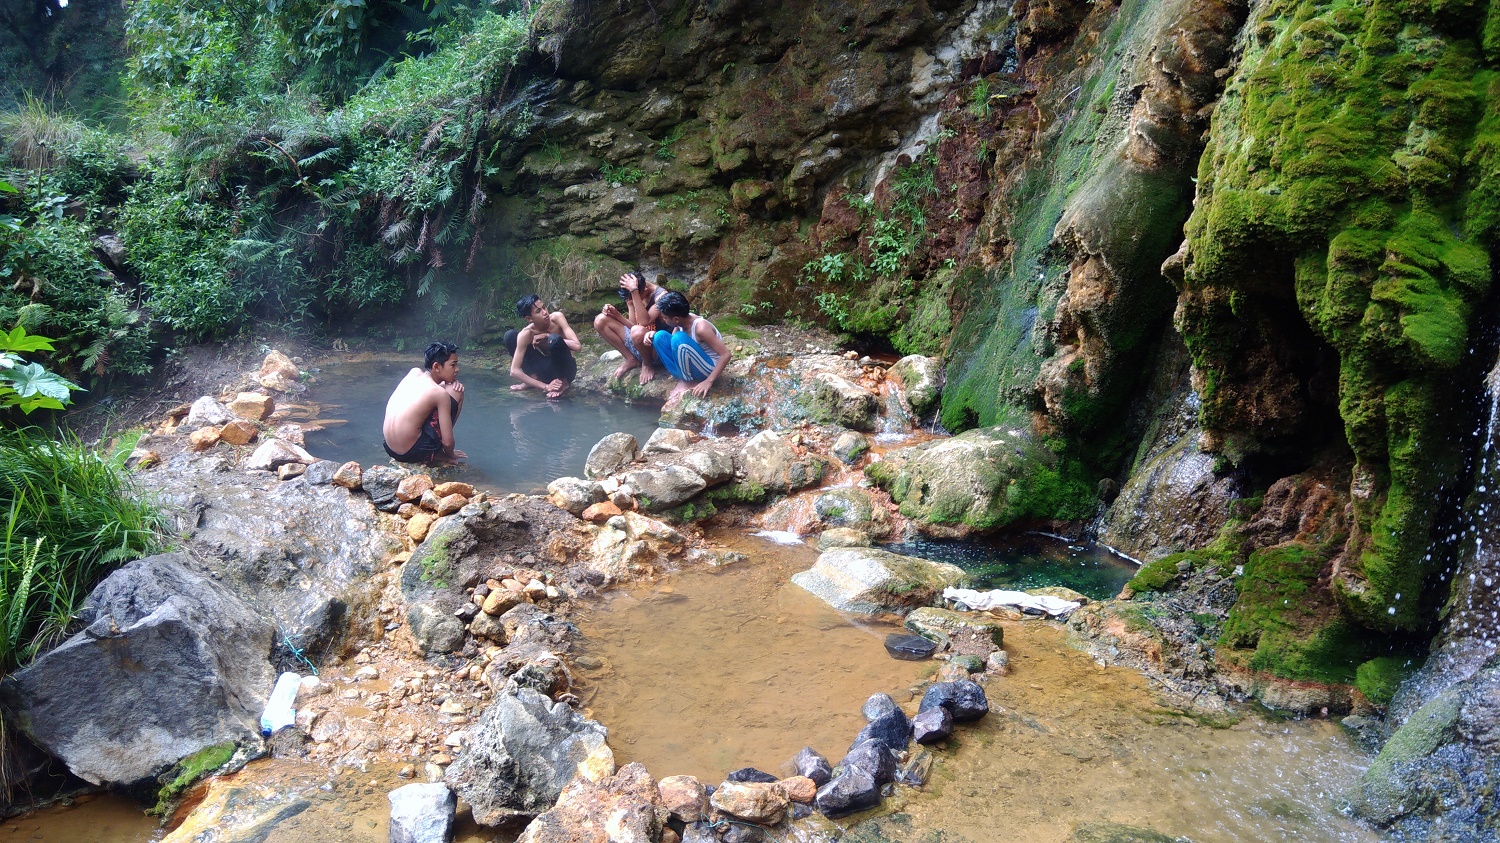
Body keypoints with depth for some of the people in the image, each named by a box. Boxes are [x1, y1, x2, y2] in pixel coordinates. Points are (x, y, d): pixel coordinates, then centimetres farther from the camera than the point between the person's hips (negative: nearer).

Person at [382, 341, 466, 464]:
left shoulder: (414, 372, 4)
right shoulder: (439, 393, -15)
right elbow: (447, 442, -12)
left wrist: (449, 383, 8)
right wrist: (450, 455, 11)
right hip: (412, 453, -8)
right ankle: (437, 454, 8)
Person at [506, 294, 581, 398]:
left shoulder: (556, 318, -21)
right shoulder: (526, 334, -19)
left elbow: (577, 346, -30)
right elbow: (514, 371, -22)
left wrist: (547, 337, -26)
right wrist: (545, 387, -29)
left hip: (565, 369, -2)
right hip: (546, 369, 2)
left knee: (554, 339, -35)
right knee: (510, 336, -12)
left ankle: (563, 382, -12)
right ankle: (534, 378, -1)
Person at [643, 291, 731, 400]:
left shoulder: (700, 327, -28)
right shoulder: (682, 320, -6)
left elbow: (725, 355, -28)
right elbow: (671, 343, 10)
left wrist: (709, 381, -30)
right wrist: (653, 334, -11)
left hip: (708, 369, -8)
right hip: (693, 364, 8)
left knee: (679, 338, -30)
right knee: (660, 336, -4)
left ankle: (689, 381, -10)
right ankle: (682, 377, -5)